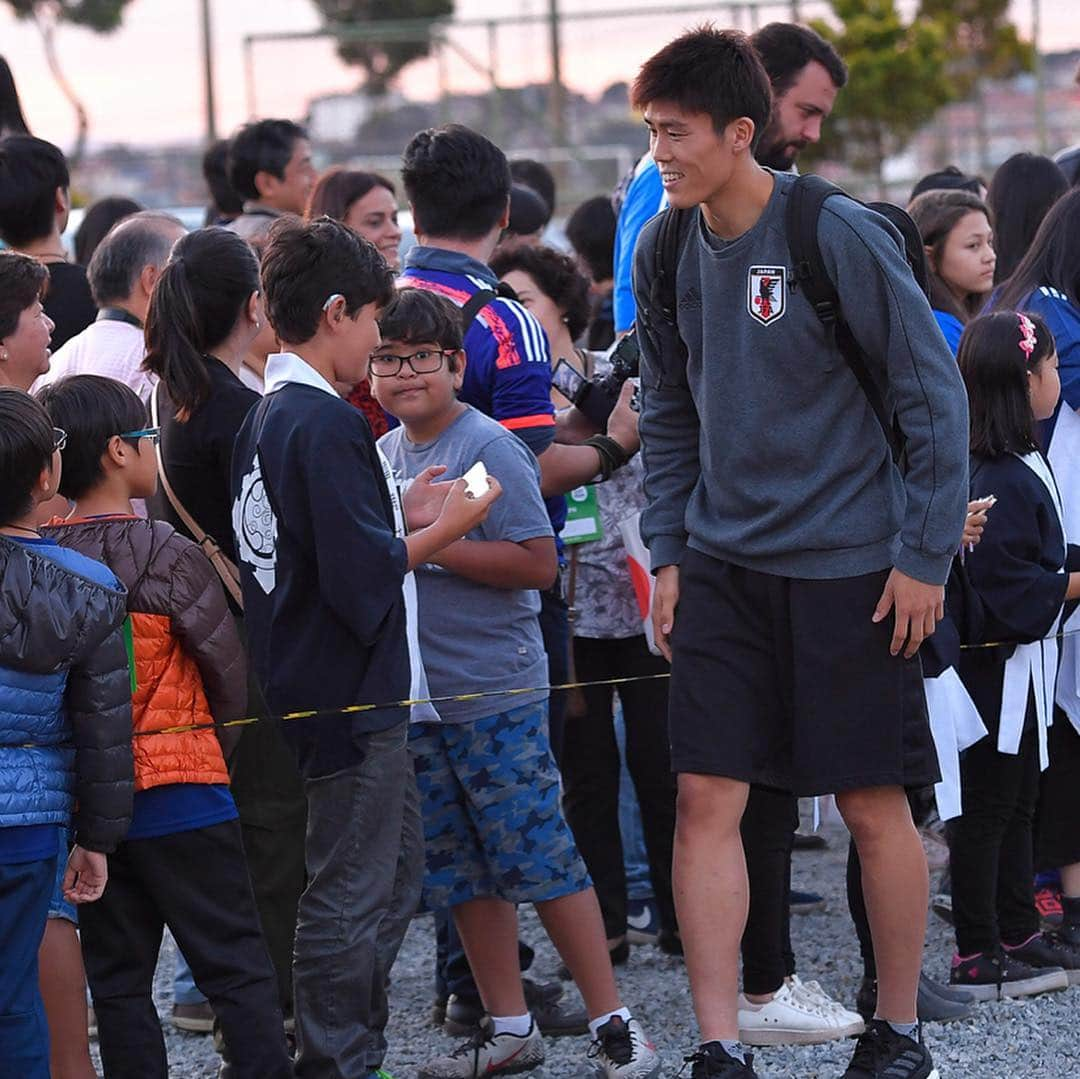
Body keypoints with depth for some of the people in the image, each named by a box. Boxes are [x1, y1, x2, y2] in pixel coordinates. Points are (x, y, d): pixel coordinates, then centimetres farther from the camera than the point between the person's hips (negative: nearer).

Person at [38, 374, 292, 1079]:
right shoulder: (168, 554, -13)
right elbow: (228, 667, -7)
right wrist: (216, 749, 11)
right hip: (180, 791, -5)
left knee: (118, 978, 11)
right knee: (239, 971, 0)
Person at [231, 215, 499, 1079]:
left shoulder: (269, 418, 11)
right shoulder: (327, 424, -19)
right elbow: (362, 575, -23)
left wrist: (405, 521, 12)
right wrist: (444, 531, -9)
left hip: (314, 683, 10)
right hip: (352, 697, -10)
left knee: (394, 873, 19)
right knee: (351, 894, -2)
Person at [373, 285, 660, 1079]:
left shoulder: (488, 447, -11)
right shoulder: (383, 454, 11)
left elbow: (537, 563, -17)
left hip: (497, 692, -7)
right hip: (415, 694, 7)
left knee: (540, 858, -5)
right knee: (463, 870, 11)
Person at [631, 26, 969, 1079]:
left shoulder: (842, 238, -15)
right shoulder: (664, 251, 2)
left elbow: (934, 394, -9)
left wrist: (925, 557, -10)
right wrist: (666, 553, 8)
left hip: (849, 563, -4)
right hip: (724, 562, 4)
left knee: (873, 804, 4)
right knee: (705, 799, -3)